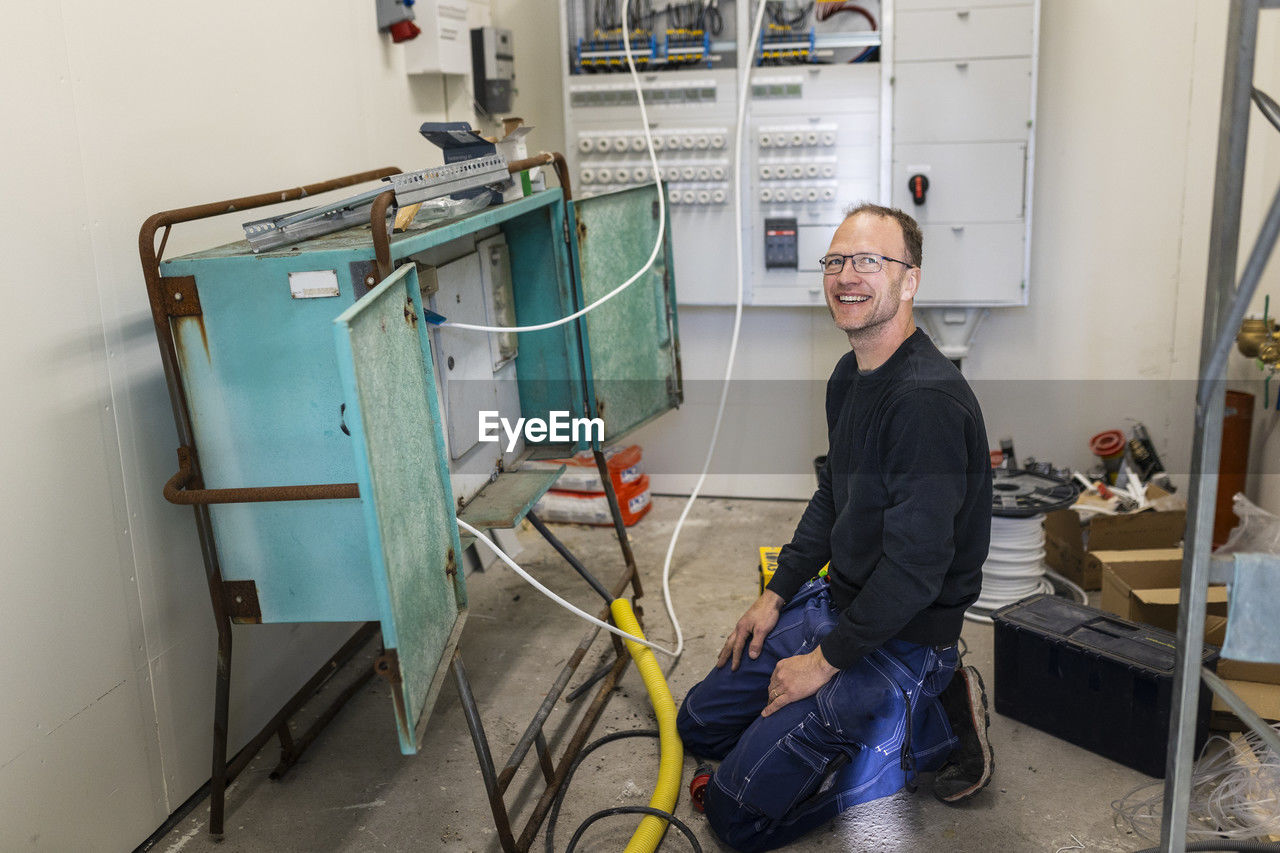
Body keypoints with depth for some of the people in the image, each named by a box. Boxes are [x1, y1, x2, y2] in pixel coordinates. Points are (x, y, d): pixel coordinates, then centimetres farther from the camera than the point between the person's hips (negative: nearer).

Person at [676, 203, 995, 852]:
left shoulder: (927, 399, -27)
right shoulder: (850, 375, 5)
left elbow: (916, 566, -29)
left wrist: (826, 660, -19)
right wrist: (775, 596, 12)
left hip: (900, 639, -9)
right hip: (836, 601, 10)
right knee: (701, 724, 17)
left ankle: (936, 723, 1)